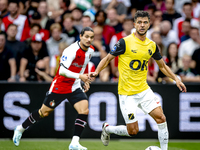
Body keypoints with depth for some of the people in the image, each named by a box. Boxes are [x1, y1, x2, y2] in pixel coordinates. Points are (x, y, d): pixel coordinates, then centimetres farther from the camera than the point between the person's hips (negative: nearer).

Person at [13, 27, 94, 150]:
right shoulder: (71, 50, -25)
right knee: (44, 112, 7)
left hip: (75, 87, 6)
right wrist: (79, 76, -40)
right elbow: (62, 71, -33)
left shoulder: (90, 50, 1)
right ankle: (21, 128, 31)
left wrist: (85, 80, 15)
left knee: (84, 110, -17)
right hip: (60, 85, -6)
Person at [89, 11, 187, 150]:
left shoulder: (152, 45, 5)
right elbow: (108, 58, -4)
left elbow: (162, 65, 19)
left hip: (144, 90, 5)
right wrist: (96, 71, -20)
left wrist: (176, 79, 10)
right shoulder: (125, 42, -11)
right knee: (133, 131, -3)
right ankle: (107, 128, 25)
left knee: (161, 118, -10)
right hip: (127, 93, -5)